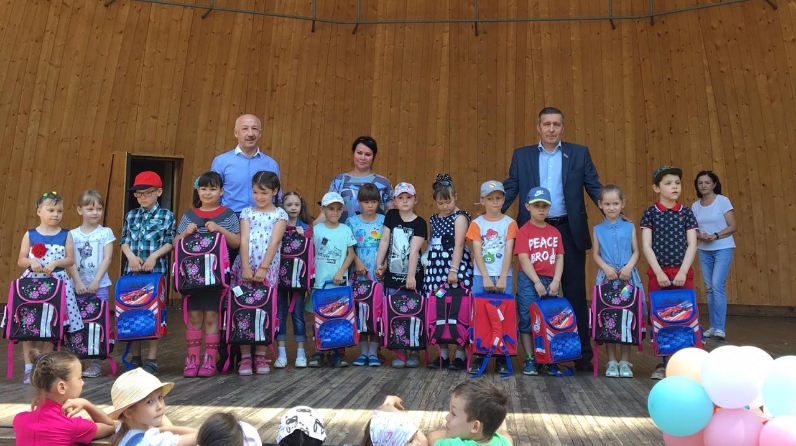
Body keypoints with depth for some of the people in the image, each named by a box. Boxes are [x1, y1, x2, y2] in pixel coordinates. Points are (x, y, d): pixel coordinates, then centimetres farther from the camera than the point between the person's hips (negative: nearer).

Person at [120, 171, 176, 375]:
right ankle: (136, 357, 20)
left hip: (156, 271, -4)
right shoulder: (131, 216, 12)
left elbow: (170, 243, -4)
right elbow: (124, 241, 9)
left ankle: (152, 359, 8)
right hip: (133, 271, 4)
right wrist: (131, 256, -10)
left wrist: (154, 256, -17)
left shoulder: (166, 216, 1)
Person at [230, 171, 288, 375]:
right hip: (245, 268, 2)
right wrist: (246, 268, -13)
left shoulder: (280, 214, 4)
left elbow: (274, 243, -6)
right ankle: (245, 357, 7)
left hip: (268, 270, -1)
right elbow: (243, 241, -1)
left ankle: (260, 356, 13)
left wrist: (262, 268, -16)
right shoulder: (247, 213, 10)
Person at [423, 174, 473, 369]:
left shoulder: (460, 217, -4)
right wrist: (429, 267, 13)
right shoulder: (434, 219, 17)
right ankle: (443, 354, 14)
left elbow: (459, 245, -14)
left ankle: (460, 354, 6)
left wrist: (454, 270, -22)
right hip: (436, 268, 6)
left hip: (456, 267, -6)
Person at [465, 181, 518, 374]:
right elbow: (477, 253, -4)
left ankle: (502, 357, 11)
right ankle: (479, 356, 10)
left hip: (503, 277, 0)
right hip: (481, 276, 0)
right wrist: (486, 278, -13)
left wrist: (502, 278, -12)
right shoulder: (476, 223, 3)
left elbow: (508, 253, -4)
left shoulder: (509, 223, 2)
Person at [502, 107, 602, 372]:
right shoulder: (522, 155, 10)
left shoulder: (579, 153, 8)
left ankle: (582, 354, 11)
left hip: (569, 231, -1)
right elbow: (510, 189, 5)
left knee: (575, 293, 3)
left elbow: (594, 188, 4)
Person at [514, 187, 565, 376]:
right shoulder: (524, 231, -3)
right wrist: (537, 282, -15)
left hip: (551, 281, 4)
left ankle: (550, 361, 17)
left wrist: (556, 281, -7)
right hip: (529, 282, -4)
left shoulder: (554, 232, 9)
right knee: (527, 322, 2)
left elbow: (560, 257, 6)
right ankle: (530, 360, 12)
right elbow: (523, 258, -10)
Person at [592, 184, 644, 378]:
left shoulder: (630, 227, 5)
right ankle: (611, 361, 11)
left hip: (628, 276, 0)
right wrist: (606, 267, -12)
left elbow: (636, 252, 3)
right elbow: (595, 255, 5)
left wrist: (628, 267, -14)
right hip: (606, 277, 0)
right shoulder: (598, 229, 6)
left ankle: (625, 361, 11)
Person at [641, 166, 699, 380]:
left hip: (683, 273, 1)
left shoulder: (686, 213, 4)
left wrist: (682, 272, -11)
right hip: (657, 274, -1)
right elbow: (646, 246, -4)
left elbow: (692, 245, -1)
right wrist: (659, 272, -12)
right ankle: (663, 362, 14)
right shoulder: (650, 213, 1)